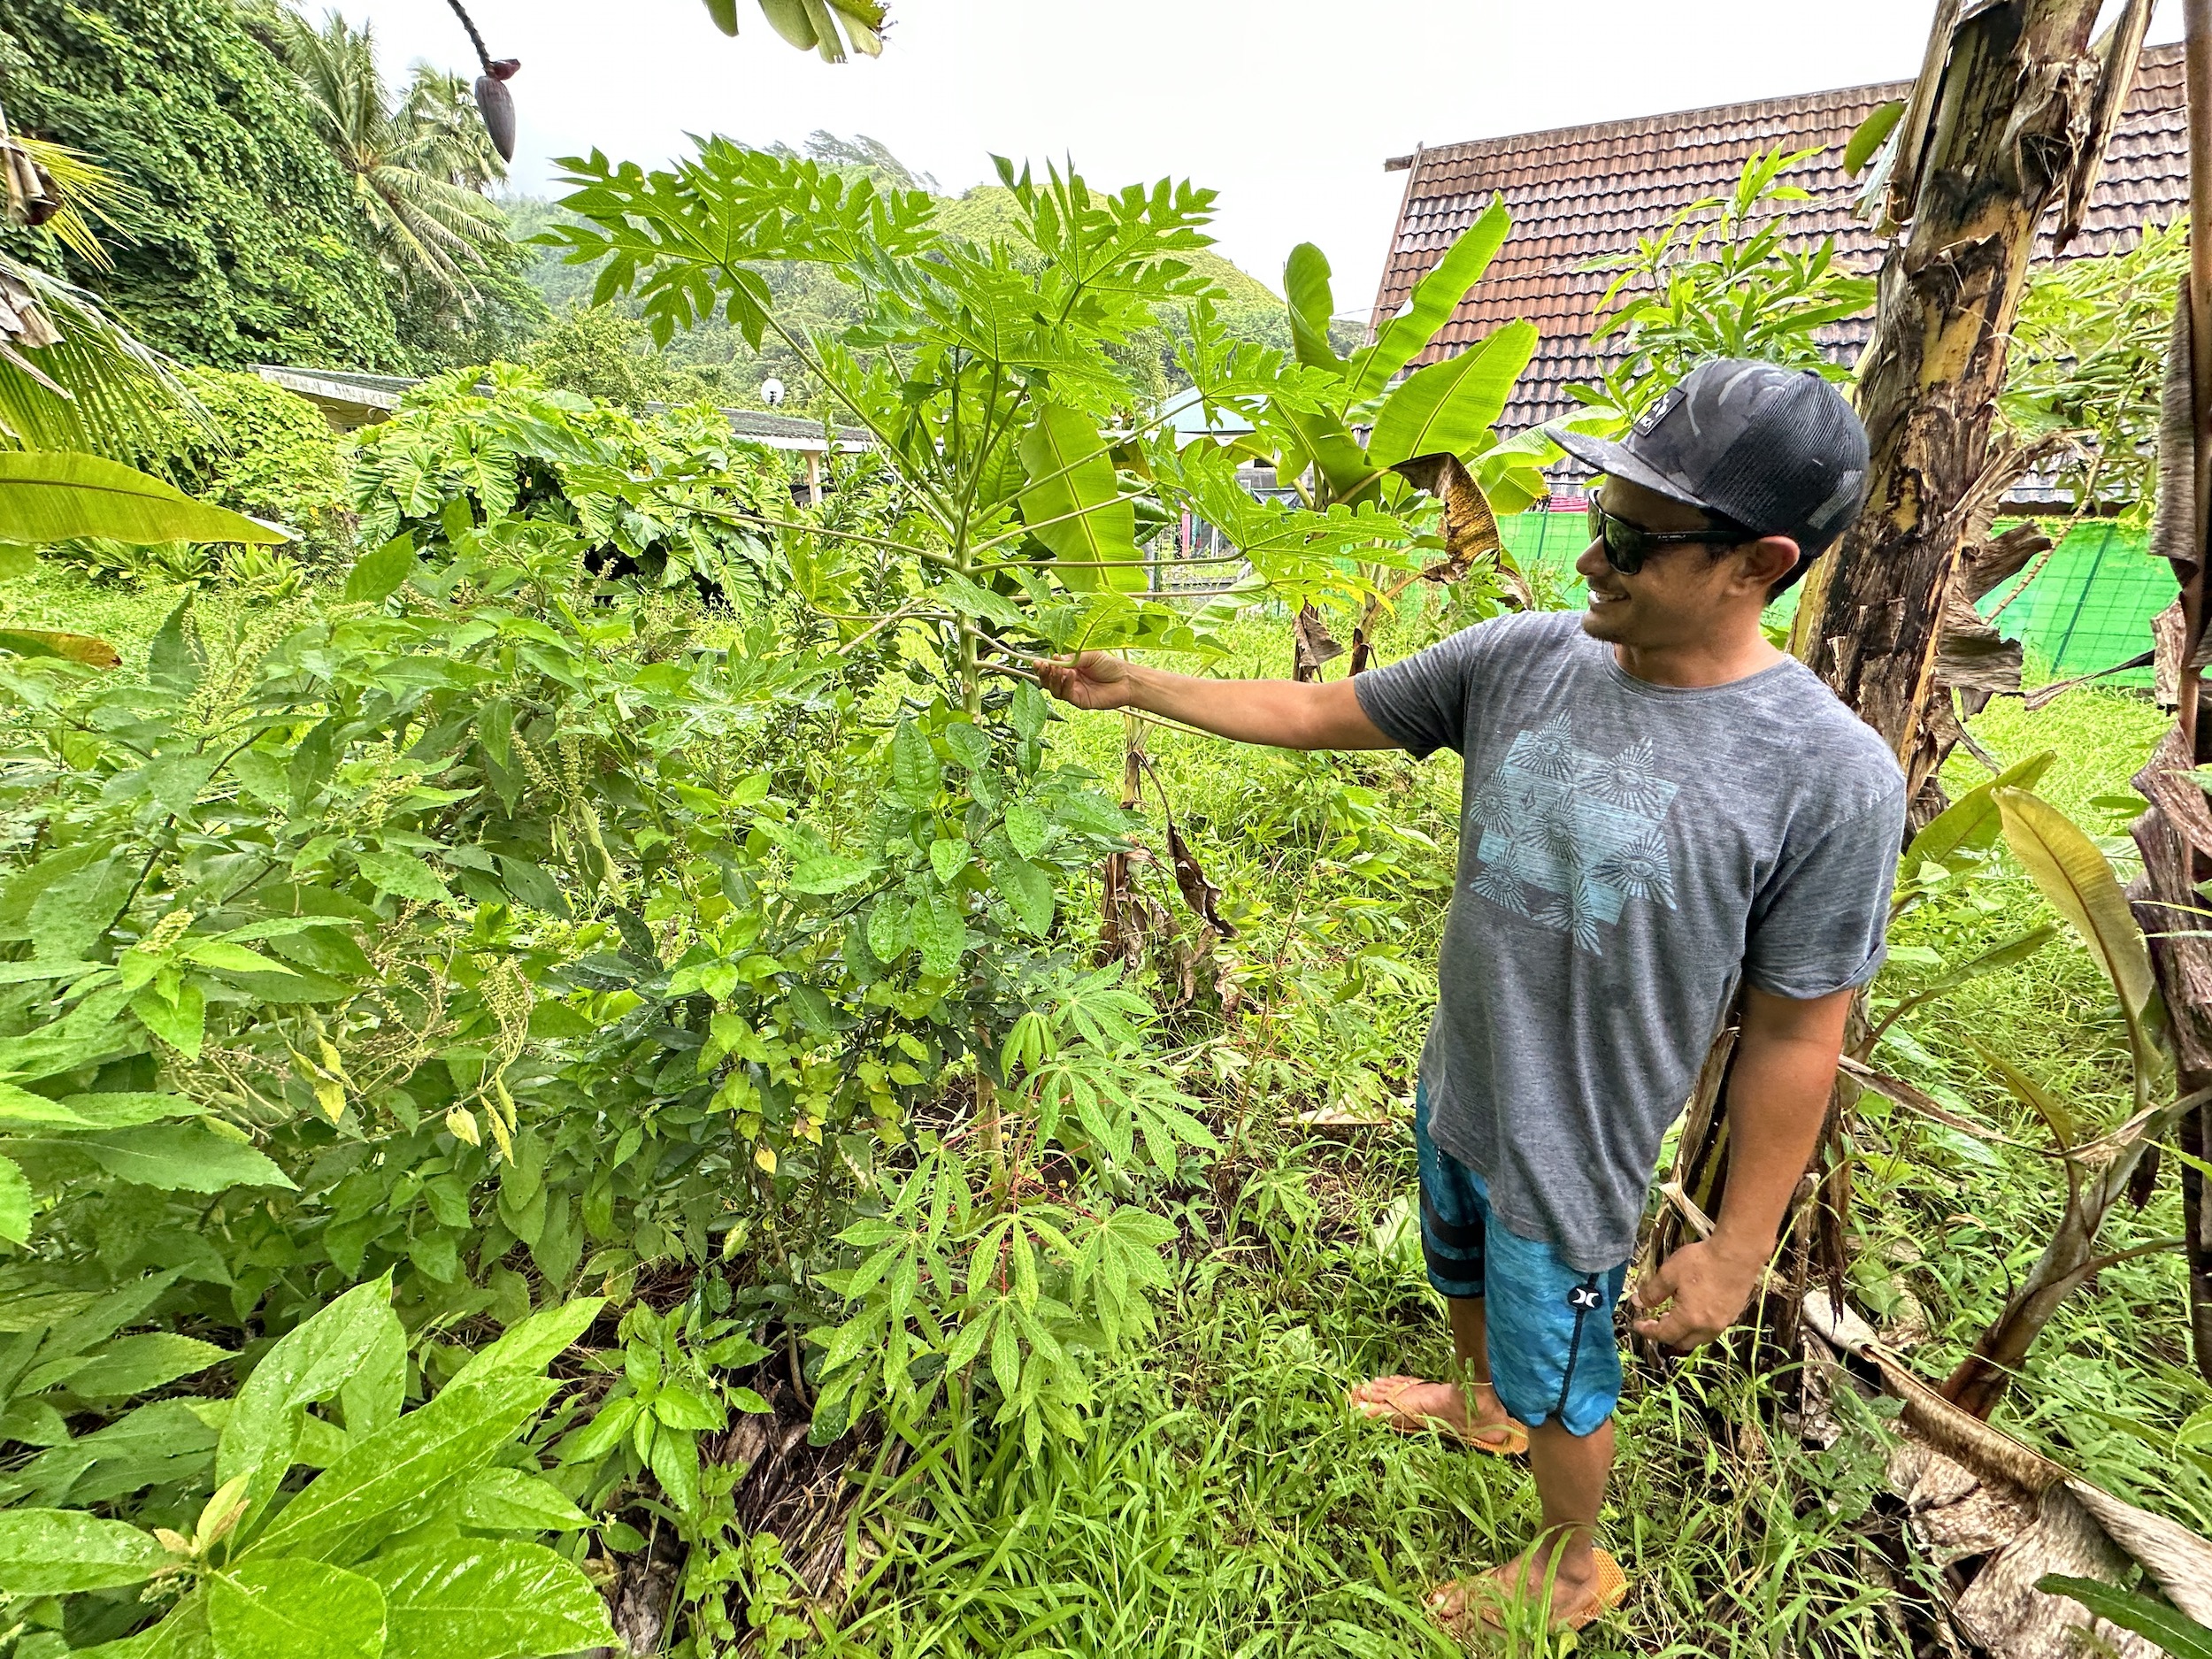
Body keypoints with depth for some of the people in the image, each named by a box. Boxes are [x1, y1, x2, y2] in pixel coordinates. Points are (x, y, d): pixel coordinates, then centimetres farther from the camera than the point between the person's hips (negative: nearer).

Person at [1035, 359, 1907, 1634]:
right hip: (1452, 1092, 5)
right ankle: (1477, 1407, 66)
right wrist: (1136, 687, -6)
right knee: (1465, 1276, 32)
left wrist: (1738, 1253, -9)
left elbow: (1794, 1038, -17)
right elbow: (1319, 713, -5)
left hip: (1570, 1153, -5)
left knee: (1557, 1376, 20)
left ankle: (1574, 1563, 53)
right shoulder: (1524, 659, -12)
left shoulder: (1830, 778, -24)